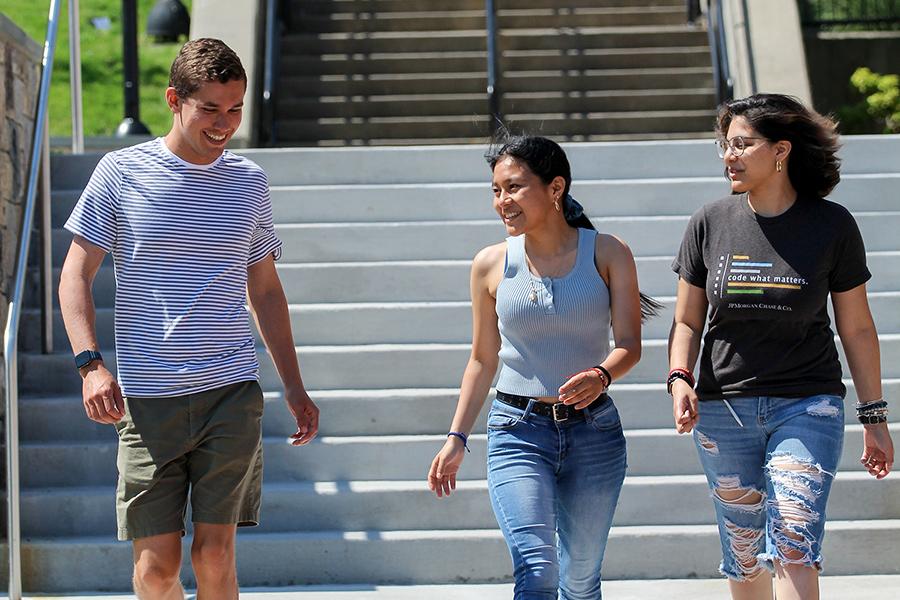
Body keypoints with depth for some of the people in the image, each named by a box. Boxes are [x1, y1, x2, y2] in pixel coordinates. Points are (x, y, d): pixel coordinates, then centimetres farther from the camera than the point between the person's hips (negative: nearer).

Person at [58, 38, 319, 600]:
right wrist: (91, 363, -12)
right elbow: (76, 275, 3)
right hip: (146, 398, -1)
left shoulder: (250, 181, 9)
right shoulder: (122, 172, 0)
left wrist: (295, 387, 16)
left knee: (215, 554, -3)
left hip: (233, 391, 2)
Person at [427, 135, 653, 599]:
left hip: (594, 432, 1)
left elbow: (629, 344, -5)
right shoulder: (490, 265, 2)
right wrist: (457, 438, 6)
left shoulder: (607, 254, -1)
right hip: (518, 430, -1)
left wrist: (601, 375, -27)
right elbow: (482, 360, 10)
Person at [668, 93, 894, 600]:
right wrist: (680, 378, -11)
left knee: (794, 546, -16)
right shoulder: (710, 224, 1)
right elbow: (687, 322, 8)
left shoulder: (832, 225, -3)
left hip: (807, 405, -2)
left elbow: (857, 327, 4)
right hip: (723, 410, 3)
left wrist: (875, 417, 5)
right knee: (744, 554, 9)